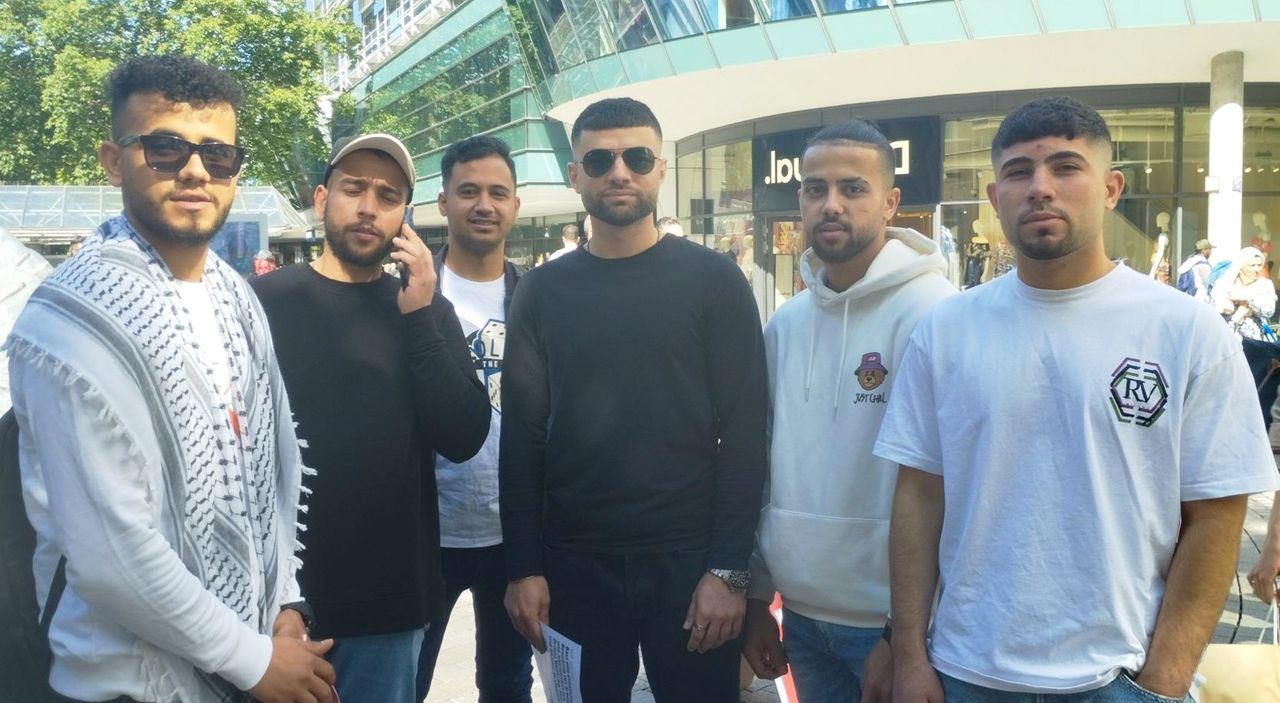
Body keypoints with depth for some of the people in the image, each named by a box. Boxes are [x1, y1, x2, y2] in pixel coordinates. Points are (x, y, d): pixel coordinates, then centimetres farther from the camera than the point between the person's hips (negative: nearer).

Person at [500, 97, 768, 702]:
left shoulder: (714, 281, -1)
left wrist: (729, 569, -11)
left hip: (688, 559, -2)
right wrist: (523, 566, -1)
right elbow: (522, 436, 5)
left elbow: (743, 432, -5)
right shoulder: (541, 291, 6)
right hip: (573, 562, 2)